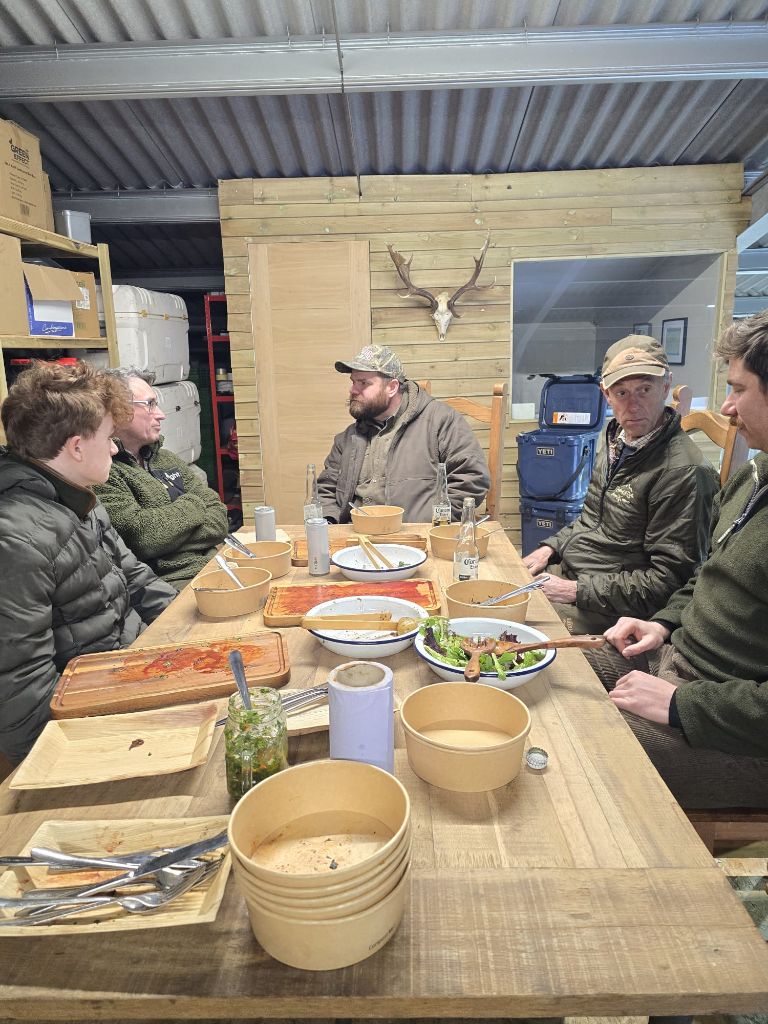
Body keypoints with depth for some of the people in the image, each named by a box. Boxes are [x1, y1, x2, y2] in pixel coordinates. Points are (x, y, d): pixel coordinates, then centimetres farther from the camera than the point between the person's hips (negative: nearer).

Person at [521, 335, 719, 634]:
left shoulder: (683, 471, -22)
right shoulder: (617, 440, 7)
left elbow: (669, 579, -22)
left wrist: (576, 591, -21)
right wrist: (551, 548, 6)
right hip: (564, 571, 8)